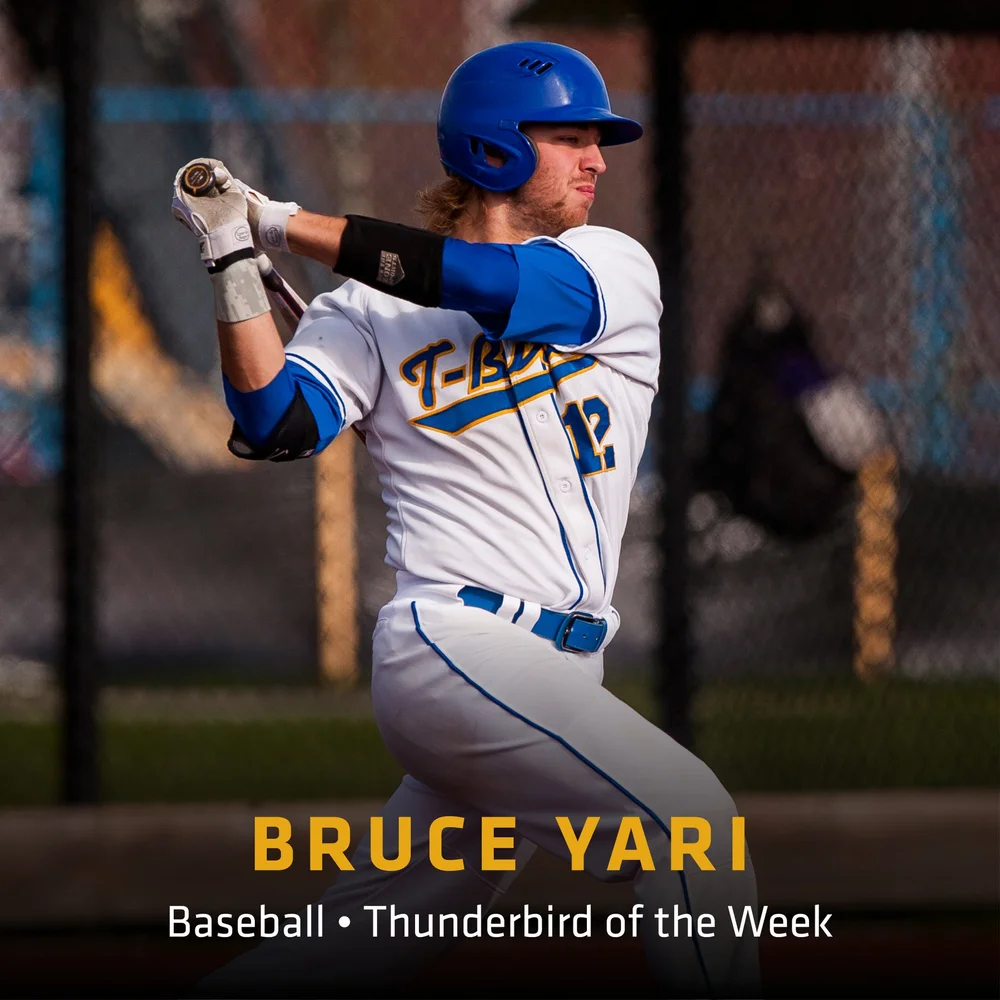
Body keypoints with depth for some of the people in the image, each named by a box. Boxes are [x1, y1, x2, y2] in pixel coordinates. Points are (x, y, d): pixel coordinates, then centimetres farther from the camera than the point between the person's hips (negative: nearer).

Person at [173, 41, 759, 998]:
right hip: (457, 642, -5)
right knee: (687, 816, -20)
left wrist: (287, 223, -8)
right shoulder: (370, 310, 4)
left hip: (556, 668, 5)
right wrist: (236, 258, -17)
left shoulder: (617, 272, 10)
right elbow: (275, 427, -10)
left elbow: (503, 289, -9)